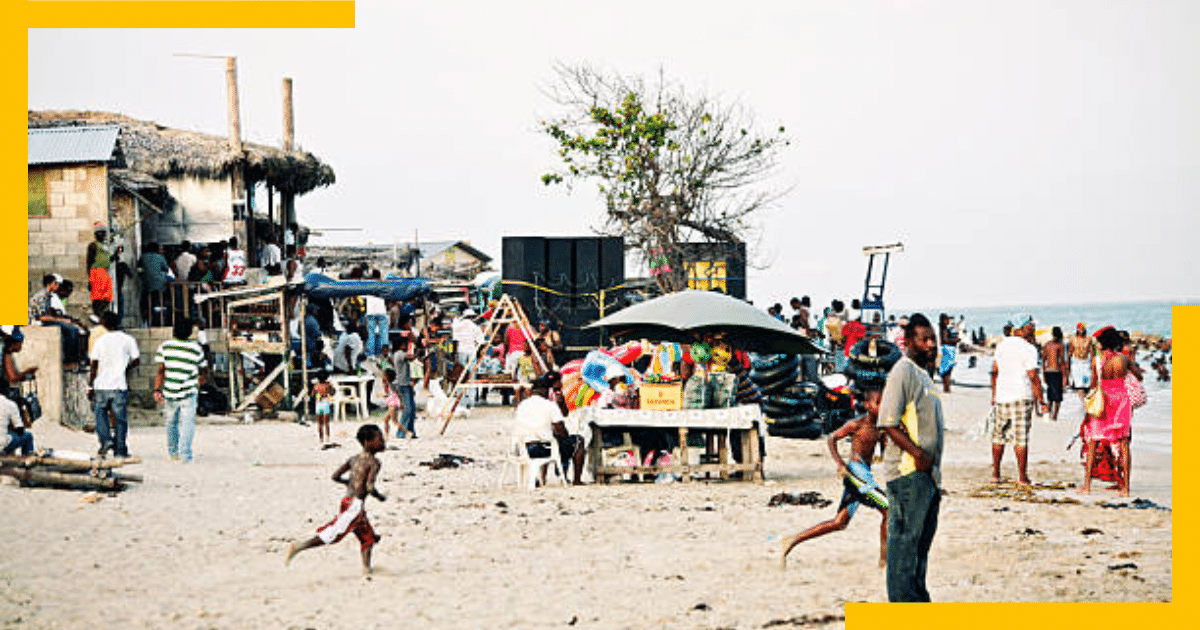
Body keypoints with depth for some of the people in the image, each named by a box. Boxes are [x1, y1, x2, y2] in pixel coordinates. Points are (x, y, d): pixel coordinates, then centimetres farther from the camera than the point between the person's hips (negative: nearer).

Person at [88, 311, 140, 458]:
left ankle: (105, 439, -2)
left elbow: (94, 366, -1)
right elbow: (136, 360, 2)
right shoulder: (128, 340, 0)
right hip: (120, 385, 0)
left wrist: (90, 386, 4)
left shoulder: (100, 341, 0)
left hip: (101, 385, 0)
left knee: (100, 413, 17)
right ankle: (120, 450, 8)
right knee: (121, 418, 7)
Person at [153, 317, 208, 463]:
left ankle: (173, 453, 29)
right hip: (189, 393, -2)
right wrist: (200, 382, 30)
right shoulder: (196, 349, 0)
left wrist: (157, 390, -6)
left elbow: (161, 371, -8)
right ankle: (185, 454, -13)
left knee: (171, 423, 18)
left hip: (170, 393, 2)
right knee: (188, 423, -1)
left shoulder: (165, 347, -2)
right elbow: (204, 371, 12)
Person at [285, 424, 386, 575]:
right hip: (355, 504, -9)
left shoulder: (354, 459, 12)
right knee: (332, 536, -9)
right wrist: (381, 497, -1)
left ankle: (366, 569, 18)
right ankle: (297, 547, -7)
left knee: (369, 537, 18)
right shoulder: (374, 462, -12)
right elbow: (370, 488, -21)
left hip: (348, 500, 9)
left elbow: (335, 476, 11)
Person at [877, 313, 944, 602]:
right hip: (908, 471, -10)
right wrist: (918, 454, -23)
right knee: (905, 538, -7)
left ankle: (918, 598, 23)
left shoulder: (923, 374, 19)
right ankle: (903, 602, -4)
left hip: (927, 472, 10)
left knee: (923, 538, 15)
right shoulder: (903, 371, -11)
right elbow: (888, 422, -19)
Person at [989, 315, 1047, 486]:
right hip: (1021, 396, -6)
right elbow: (1033, 377, -13)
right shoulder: (1029, 349, -10)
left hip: (1002, 396, 6)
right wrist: (1041, 401, -8)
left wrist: (994, 394, 25)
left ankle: (995, 474, 15)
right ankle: (1022, 477, -1)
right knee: (1021, 438, -2)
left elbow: (995, 371, 16)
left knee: (999, 435, 13)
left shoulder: (1003, 345, 10)